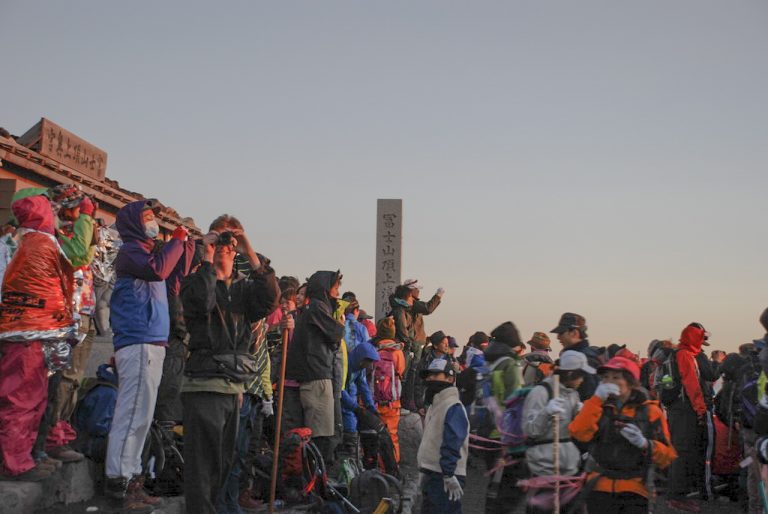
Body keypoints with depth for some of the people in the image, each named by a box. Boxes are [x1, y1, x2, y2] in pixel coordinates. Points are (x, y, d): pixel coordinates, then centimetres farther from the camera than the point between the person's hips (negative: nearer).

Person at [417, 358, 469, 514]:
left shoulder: (453, 408, -15)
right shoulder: (435, 405, 18)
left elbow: (451, 445, -22)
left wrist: (449, 475, -26)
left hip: (445, 478, -10)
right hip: (432, 476, 10)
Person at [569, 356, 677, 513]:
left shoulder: (649, 411, 3)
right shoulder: (598, 406, 8)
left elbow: (667, 455, 1)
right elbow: (579, 433, -11)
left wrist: (644, 444, -18)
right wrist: (597, 399, -14)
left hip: (635, 490, -1)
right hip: (600, 489, 2)